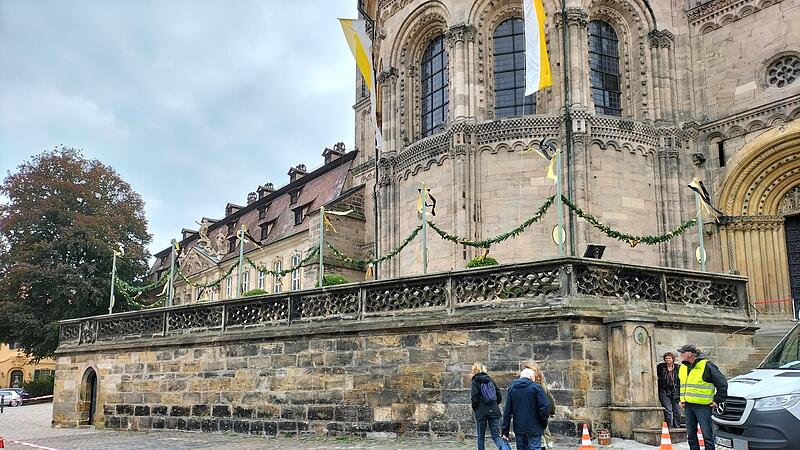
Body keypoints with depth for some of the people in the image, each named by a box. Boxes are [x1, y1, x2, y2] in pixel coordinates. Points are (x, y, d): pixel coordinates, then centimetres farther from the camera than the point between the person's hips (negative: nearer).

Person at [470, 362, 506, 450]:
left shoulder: (475, 382, -5)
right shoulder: (491, 380, 9)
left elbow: (475, 398, -12)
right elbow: (499, 396, 7)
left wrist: (474, 408, 5)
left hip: (481, 413, -4)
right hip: (494, 412, 4)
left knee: (481, 437, 9)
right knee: (496, 436, 4)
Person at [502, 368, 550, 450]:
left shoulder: (511, 388, 8)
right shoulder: (536, 387, -6)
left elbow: (507, 411, 7)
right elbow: (544, 407, -13)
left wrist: (505, 431, 9)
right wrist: (544, 423, 3)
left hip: (519, 429, 4)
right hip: (534, 428, -4)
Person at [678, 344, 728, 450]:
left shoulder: (706, 365, -10)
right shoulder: (683, 367, 12)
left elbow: (722, 384, -7)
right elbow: (681, 385, 28)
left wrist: (717, 400, -8)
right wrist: (681, 399, 17)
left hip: (703, 406, -7)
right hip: (688, 406, 7)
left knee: (707, 435, -4)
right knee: (691, 435, 11)